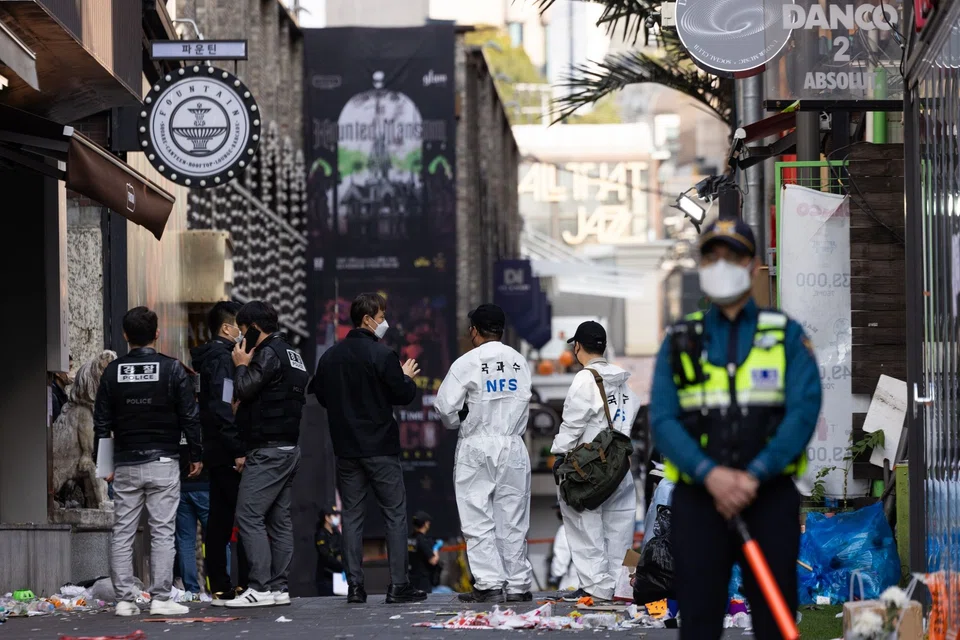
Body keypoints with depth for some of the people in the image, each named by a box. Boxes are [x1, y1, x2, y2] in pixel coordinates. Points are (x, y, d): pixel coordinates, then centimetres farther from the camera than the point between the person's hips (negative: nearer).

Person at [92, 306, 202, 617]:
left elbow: (102, 422, 5)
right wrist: (196, 455, 6)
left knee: (122, 534, 6)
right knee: (163, 533, -1)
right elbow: (190, 417, -4)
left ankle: (125, 600, 4)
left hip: (125, 464, 2)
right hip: (163, 463, -2)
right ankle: (160, 599, -4)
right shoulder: (172, 369, -4)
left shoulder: (113, 371, 3)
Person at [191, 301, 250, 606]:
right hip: (228, 454, -10)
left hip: (215, 454, 10)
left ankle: (219, 588, 10)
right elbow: (224, 409, -21)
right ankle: (246, 584, -8)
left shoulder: (211, 358, 18)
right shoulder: (224, 359, -13)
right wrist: (239, 451, -22)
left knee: (219, 520, 9)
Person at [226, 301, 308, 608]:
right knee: (280, 519, 9)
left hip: (268, 452, -10)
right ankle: (278, 587, 9)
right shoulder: (292, 355, 20)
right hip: (290, 449, 10)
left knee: (248, 516, -10)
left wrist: (241, 365, 2)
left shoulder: (269, 354, -11)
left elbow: (243, 391, -17)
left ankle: (260, 588, -15)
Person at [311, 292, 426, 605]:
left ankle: (355, 586, 3)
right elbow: (403, 395, -10)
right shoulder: (381, 354, -12)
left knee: (352, 516, 8)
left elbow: (321, 395, 14)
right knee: (395, 514, 2)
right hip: (380, 447, -5)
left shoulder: (330, 356, 6)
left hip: (346, 449, 5)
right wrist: (407, 378, 10)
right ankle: (398, 585, -2)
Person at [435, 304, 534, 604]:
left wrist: (456, 424, 10)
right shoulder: (519, 362, 6)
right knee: (513, 520, 8)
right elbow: (524, 402, 7)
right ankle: (518, 585, 9)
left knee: (479, 520, 0)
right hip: (513, 445, 4)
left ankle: (489, 584, -6)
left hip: (477, 447, -4)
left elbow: (445, 405, -9)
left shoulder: (468, 362, -8)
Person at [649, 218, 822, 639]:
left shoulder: (786, 334, 6)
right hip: (698, 499, 1)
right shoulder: (679, 341, 9)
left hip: (770, 496, -1)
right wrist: (710, 474, -17)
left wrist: (754, 475, -17)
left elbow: (804, 410, -5)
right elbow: (663, 420, -1)